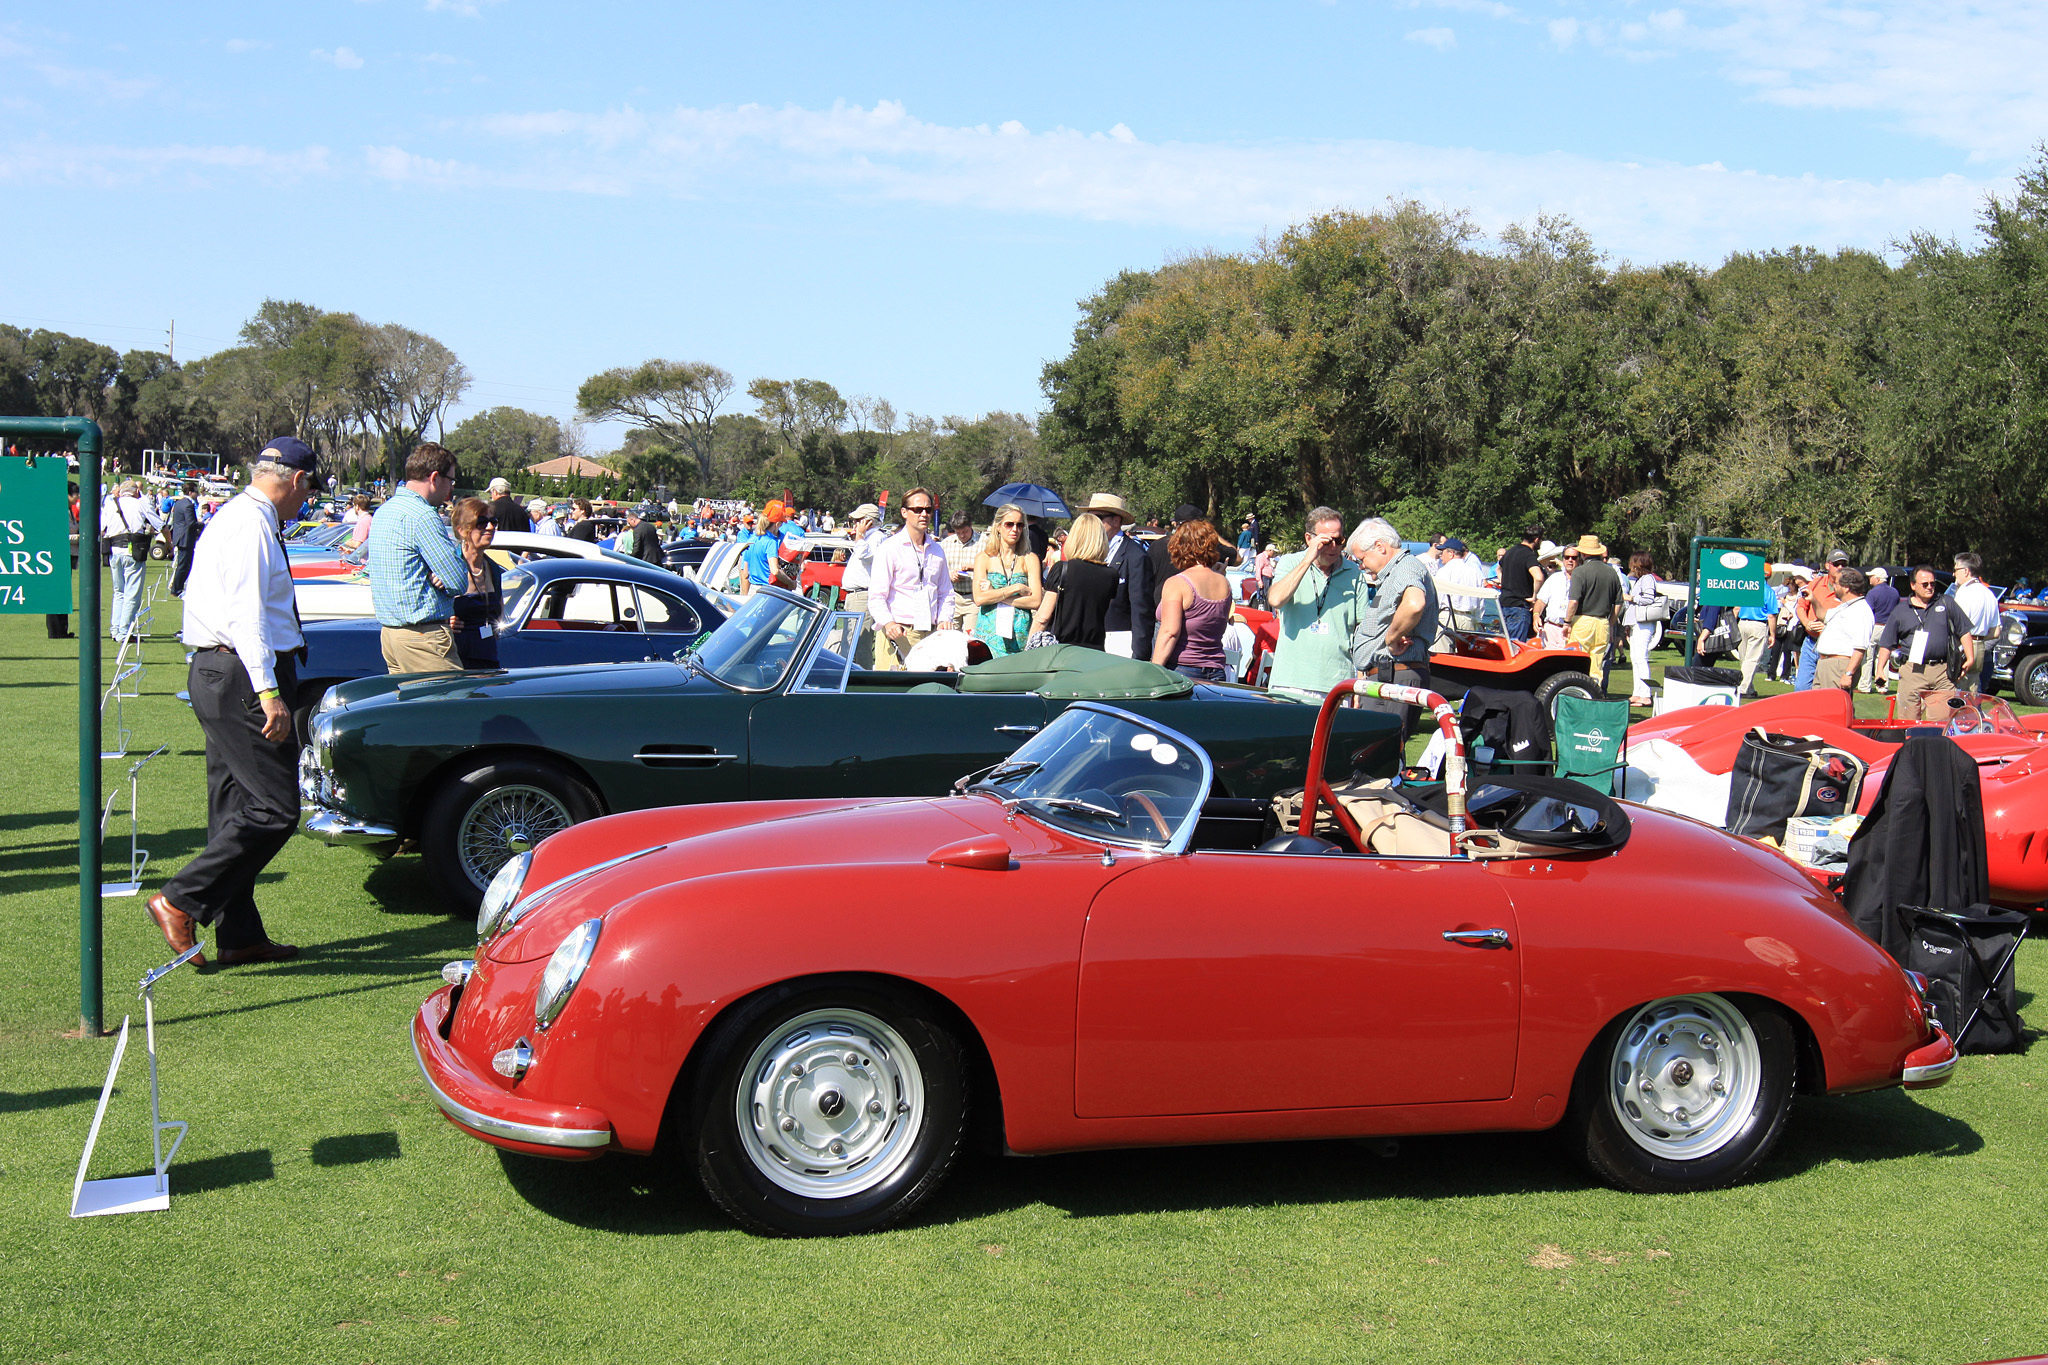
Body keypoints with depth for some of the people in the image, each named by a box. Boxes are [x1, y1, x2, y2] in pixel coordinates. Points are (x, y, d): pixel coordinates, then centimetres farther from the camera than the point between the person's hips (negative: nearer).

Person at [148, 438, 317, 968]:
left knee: (236, 812, 13)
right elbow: (246, 614, -22)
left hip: (216, 671, 11)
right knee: (275, 808, -10)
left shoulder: (236, 516, 18)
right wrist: (268, 692, -26)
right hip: (240, 676, -11)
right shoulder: (252, 525, -14)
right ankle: (181, 901, -7)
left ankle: (239, 936, 18)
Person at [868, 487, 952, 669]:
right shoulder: (889, 548, 0)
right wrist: (888, 623, -23)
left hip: (931, 635, 5)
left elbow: (945, 593, 26)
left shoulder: (937, 550, 18)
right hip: (897, 633, -5)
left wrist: (944, 618, 6)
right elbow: (876, 596, -6)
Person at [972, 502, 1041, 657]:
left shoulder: (1030, 559, 8)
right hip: (990, 632, 0)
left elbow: (1036, 601, -4)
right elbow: (979, 598, -6)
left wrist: (996, 595, -7)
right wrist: (1017, 588, -8)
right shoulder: (984, 557, 7)